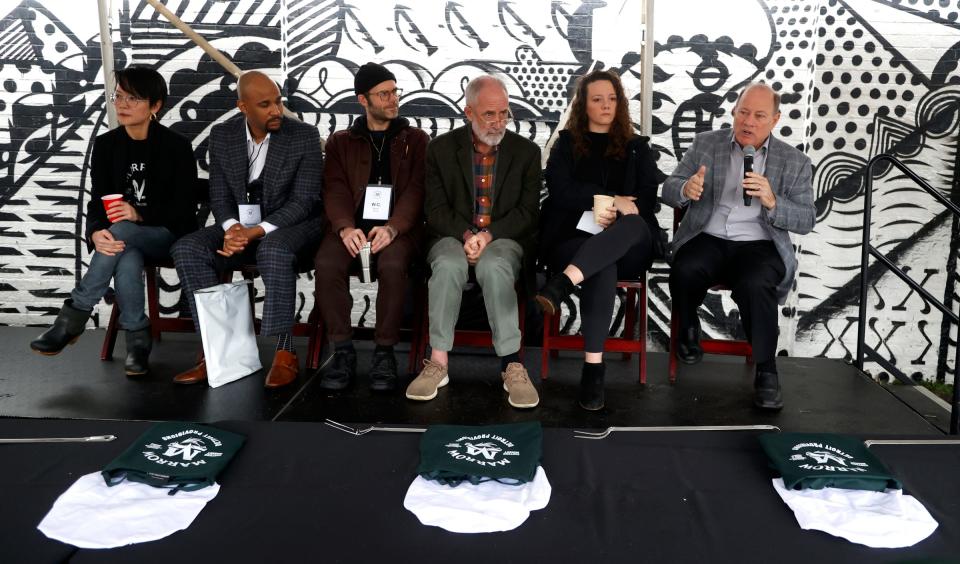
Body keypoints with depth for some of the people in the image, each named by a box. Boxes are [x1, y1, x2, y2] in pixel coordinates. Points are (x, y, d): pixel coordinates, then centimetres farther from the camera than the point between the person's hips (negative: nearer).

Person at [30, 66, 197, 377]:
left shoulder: (176, 147, -8)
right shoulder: (106, 145, 3)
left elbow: (185, 209, -10)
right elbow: (97, 201, -3)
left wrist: (139, 214, -27)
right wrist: (95, 233, -27)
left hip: (169, 235, -3)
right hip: (126, 236, 3)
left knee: (120, 232, -35)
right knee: (126, 258, -35)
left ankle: (73, 317, -26)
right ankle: (137, 340, -18)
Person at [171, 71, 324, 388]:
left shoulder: (305, 136, -9)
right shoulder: (222, 136, 3)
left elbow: (303, 202, -14)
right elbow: (220, 198, 4)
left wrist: (256, 231, -25)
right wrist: (233, 228, -19)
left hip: (293, 226, -4)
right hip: (241, 226, 5)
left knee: (273, 251, -38)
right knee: (187, 249, -20)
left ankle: (282, 353, -30)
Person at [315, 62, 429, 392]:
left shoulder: (415, 139, 15)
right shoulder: (341, 142, 18)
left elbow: (415, 190, 2)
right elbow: (335, 189, 5)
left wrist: (392, 227, -17)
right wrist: (345, 227, -17)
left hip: (399, 227, -1)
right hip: (352, 226, 2)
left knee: (392, 265, -35)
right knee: (326, 264, -30)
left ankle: (385, 352, -21)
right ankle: (343, 350, -18)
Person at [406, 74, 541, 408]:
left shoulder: (526, 152, 6)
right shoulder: (441, 149, 6)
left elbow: (528, 212, 0)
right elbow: (435, 208, 1)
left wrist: (489, 235, -16)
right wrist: (466, 234, -17)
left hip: (505, 238, 0)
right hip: (453, 236, 1)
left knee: (494, 266, -36)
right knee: (449, 266, -35)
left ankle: (511, 364, -32)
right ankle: (438, 361, -29)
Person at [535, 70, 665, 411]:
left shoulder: (637, 148, 20)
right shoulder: (567, 143, 17)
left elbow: (648, 201, 8)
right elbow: (560, 192, -1)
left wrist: (616, 214, -13)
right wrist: (612, 200, -10)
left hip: (627, 247, 1)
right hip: (573, 238, -1)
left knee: (634, 224, -37)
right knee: (604, 267, -37)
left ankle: (561, 285, -54)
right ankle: (593, 366, -41)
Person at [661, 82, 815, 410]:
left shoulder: (795, 162, 8)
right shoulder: (706, 143, 11)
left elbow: (806, 221, 3)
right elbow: (668, 190, 7)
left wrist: (771, 201, -17)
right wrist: (686, 189, -19)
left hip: (760, 246, -1)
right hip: (708, 239, 1)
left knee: (754, 285, -33)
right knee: (684, 272, -32)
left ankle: (766, 370, -13)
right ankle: (688, 331, 0)